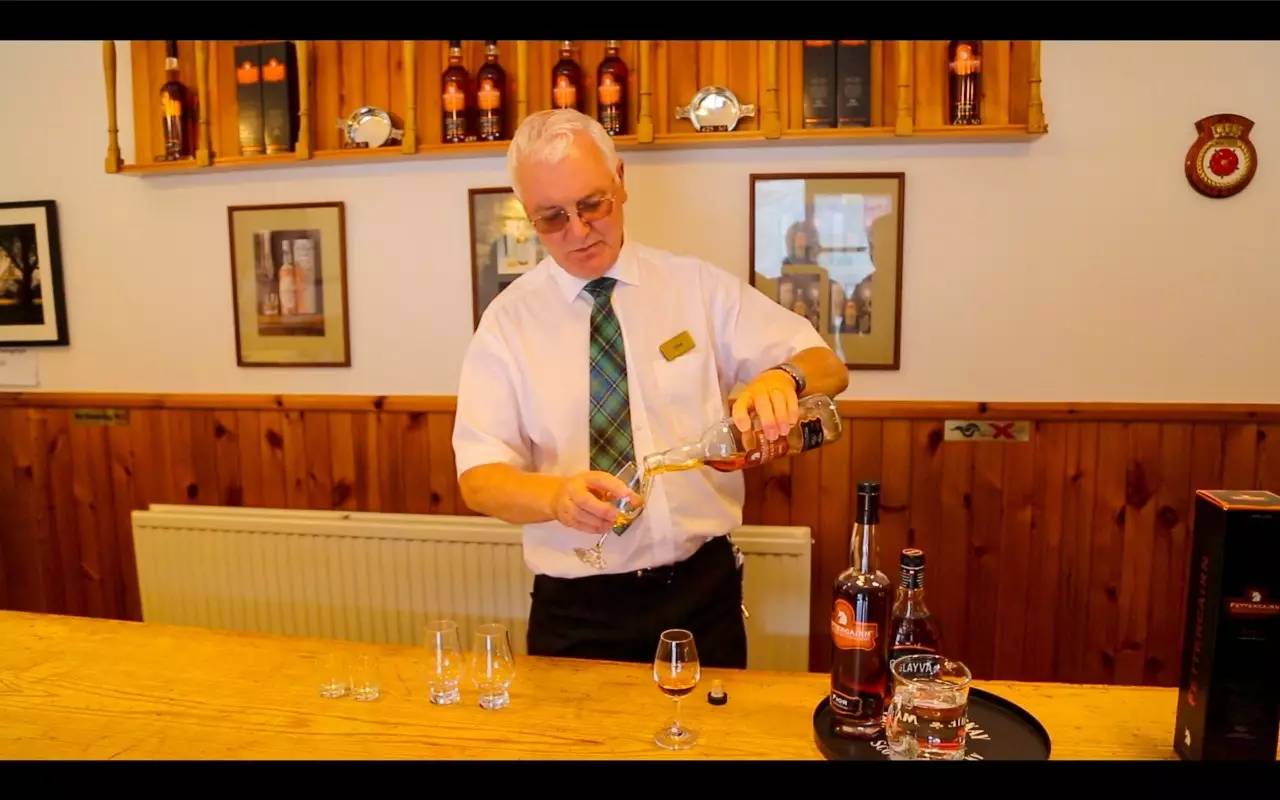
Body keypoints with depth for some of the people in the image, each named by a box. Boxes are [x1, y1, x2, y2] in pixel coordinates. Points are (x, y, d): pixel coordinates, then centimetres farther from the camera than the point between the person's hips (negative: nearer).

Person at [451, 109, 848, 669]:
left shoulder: (699, 287, -1)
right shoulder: (508, 321, -3)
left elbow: (829, 368, -1)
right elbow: (479, 479, -8)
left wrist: (784, 376, -25)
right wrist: (558, 495, -30)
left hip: (702, 589, 1)